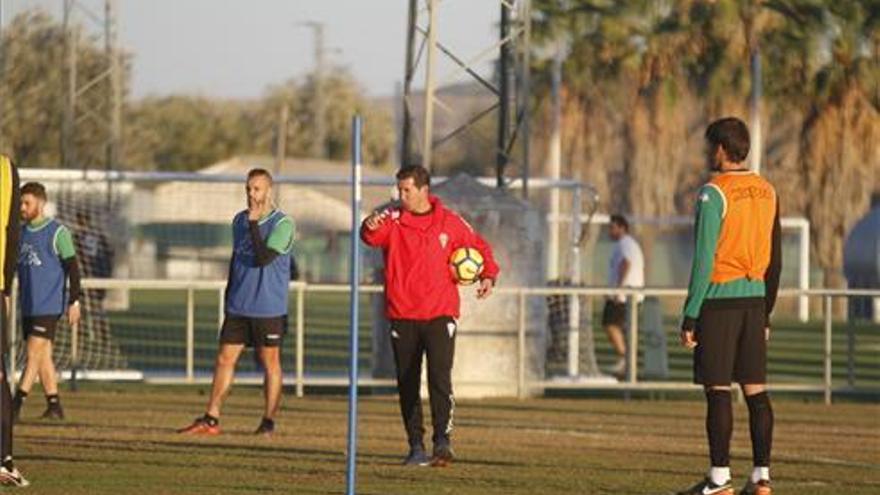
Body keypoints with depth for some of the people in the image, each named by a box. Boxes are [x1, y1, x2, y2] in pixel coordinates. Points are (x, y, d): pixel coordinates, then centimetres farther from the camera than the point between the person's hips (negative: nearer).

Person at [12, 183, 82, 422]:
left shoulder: (57, 232, -6)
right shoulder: (21, 233, 13)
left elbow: (72, 269, -6)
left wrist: (74, 302, -10)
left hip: (49, 305, -7)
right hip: (28, 305, 7)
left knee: (35, 353, -13)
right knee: (43, 356, 8)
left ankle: (17, 404, -19)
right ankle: (54, 405, 12)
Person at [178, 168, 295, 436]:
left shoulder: (283, 224, -9)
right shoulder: (239, 220, 11)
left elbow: (263, 258, -22)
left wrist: (254, 223, -21)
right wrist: (228, 298, 20)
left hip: (269, 308, -6)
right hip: (238, 308, 6)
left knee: (270, 363, 2)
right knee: (225, 359, 2)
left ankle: (268, 422, 9)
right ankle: (211, 420, 4)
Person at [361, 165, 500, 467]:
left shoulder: (449, 222, 4)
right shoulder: (393, 219, 2)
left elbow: (478, 247, 16)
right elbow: (373, 237, -18)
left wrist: (488, 275, -2)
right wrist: (370, 227, -42)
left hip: (440, 314, -2)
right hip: (402, 315, 2)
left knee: (440, 378, -16)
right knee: (407, 384, 6)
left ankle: (443, 440, -21)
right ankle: (416, 446, 14)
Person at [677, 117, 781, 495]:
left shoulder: (714, 193, -10)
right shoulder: (766, 192, 11)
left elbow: (704, 260, -14)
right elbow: (775, 260, 15)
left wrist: (690, 315, -10)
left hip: (720, 298, -6)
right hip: (754, 297, 6)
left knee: (718, 389, -4)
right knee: (755, 389, 7)